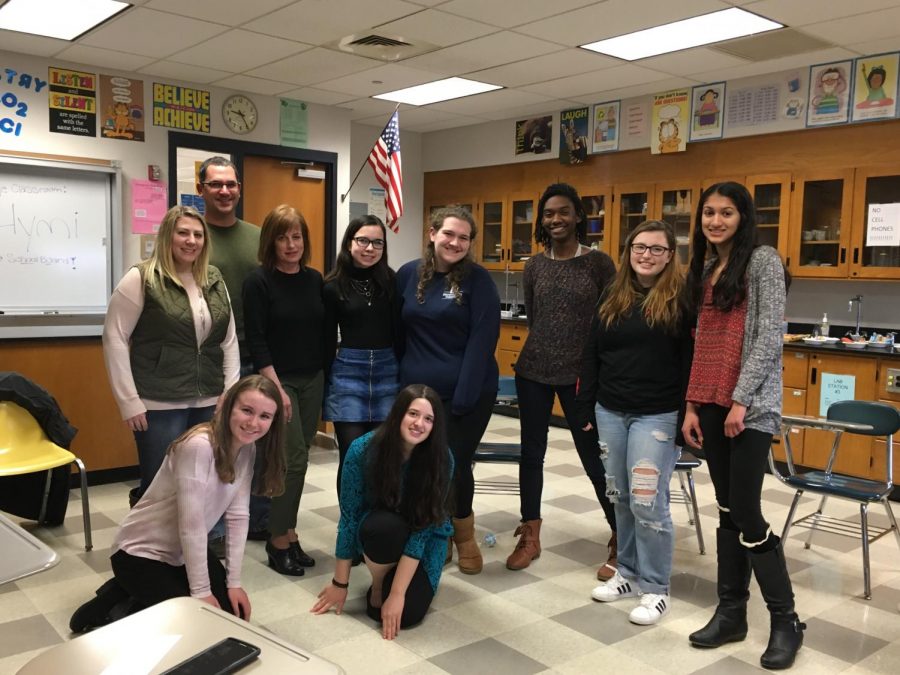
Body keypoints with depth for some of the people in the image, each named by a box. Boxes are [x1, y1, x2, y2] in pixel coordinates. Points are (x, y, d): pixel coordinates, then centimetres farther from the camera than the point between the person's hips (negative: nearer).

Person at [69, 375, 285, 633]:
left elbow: (237, 516, -4)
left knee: (234, 615, 4)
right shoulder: (199, 446, -30)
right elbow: (191, 525, -28)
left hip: (186, 552, 8)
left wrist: (234, 582, -6)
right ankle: (119, 609, 7)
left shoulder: (248, 448, -6)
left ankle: (134, 592, 19)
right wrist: (201, 592, -21)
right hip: (141, 554, -8)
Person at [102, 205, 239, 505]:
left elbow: (229, 340, 13)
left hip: (209, 403, 5)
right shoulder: (141, 279, -6)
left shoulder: (215, 280, 10)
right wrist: (129, 401, -11)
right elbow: (115, 338, -8)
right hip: (159, 405, -5)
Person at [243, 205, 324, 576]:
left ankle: (287, 531, 20)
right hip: (277, 380, -5)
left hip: (312, 380, 5)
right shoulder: (258, 281, -9)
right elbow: (256, 341, -13)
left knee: (296, 459, 8)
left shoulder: (315, 279, 6)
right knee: (293, 459, -9)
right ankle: (279, 539, 5)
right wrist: (276, 387, -18)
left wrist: (326, 378, 7)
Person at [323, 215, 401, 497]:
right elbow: (327, 340, 3)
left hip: (388, 372, 1)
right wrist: (324, 385, 4)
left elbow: (400, 332, 4)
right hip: (348, 372, -1)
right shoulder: (333, 287, -1)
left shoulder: (391, 281, 2)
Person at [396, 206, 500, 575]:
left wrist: (464, 396, -18)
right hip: (417, 390, 3)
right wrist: (400, 377, 5)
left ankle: (463, 532, 28)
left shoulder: (478, 280, -7)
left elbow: (482, 340, -12)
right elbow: (396, 330, 10)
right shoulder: (408, 274, 4)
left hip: (466, 391, -3)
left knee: (454, 465, 1)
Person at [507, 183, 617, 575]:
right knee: (531, 453, 9)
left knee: (593, 457, 2)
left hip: (581, 375, -3)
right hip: (533, 371, 4)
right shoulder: (535, 266, 6)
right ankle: (530, 537, 23)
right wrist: (552, 347, 9)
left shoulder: (599, 263, -4)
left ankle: (621, 540, 17)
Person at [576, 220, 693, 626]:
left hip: (657, 416, -5)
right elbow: (591, 356, 11)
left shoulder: (681, 299, -5)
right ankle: (628, 572, 29)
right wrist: (586, 408, 7)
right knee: (619, 498, 12)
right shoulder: (611, 298, 9)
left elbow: (692, 362, -8)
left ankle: (656, 588, 13)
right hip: (610, 412, 5)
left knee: (648, 502, -3)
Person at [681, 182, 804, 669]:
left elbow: (770, 335, -11)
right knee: (727, 510, 10)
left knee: (745, 512, -6)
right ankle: (731, 612, 19)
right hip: (712, 403, 6)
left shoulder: (763, 261, -4)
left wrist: (742, 399, -16)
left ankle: (785, 620, 11)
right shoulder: (705, 269, 15)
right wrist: (692, 404, 8)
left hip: (750, 406, -6)